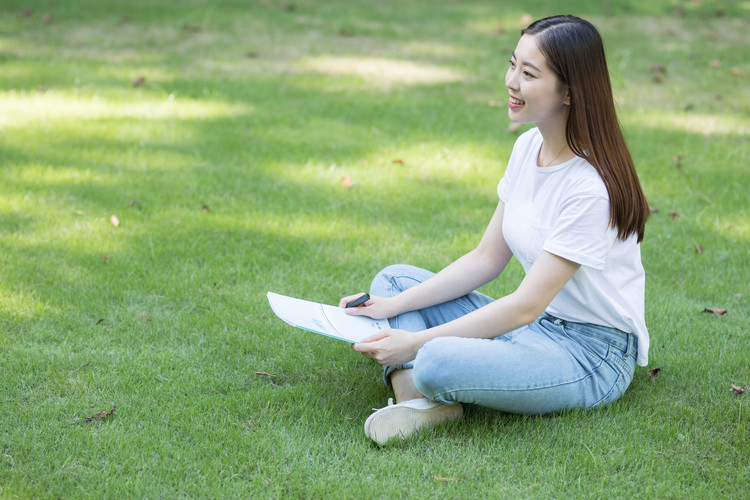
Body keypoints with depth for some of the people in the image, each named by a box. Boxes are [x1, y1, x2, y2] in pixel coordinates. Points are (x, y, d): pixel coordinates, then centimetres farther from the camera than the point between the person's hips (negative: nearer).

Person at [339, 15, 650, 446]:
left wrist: (417, 341, -24)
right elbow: (486, 260, 7)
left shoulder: (592, 187, -24)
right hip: (537, 325, 9)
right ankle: (414, 396, -19)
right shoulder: (528, 147, 3)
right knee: (393, 279, 5)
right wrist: (394, 307, -1)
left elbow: (526, 306, -24)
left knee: (438, 363, -34)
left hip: (592, 355, -9)